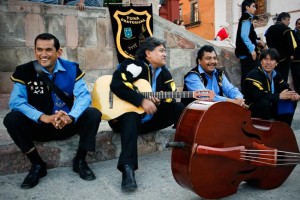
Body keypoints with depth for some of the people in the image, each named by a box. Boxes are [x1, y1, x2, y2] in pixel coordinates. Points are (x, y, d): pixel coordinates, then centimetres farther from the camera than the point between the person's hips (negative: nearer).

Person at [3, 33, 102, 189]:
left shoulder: (72, 69, -6)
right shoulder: (24, 71, -9)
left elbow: (83, 96, -14)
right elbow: (16, 102, -18)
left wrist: (70, 117, -35)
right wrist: (45, 117, -33)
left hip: (67, 125, 1)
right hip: (39, 127, 0)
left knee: (94, 114, -23)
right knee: (11, 119, -26)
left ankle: (80, 160, -6)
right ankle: (37, 165, -10)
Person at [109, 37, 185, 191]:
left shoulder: (163, 73, 8)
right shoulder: (134, 65, -13)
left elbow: (171, 98, 1)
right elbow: (117, 85, -29)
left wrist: (159, 101, -23)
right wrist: (142, 100, -30)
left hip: (148, 119, 7)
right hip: (124, 116, -6)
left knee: (179, 108, -4)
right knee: (132, 117, -40)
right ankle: (128, 168, -48)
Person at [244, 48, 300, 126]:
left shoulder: (276, 74, 4)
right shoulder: (254, 74, -21)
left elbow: (284, 88, 9)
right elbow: (258, 96, -32)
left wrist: (292, 95, -15)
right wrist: (279, 96, -26)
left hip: (270, 107, 8)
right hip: (253, 109, -8)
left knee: (291, 101, 3)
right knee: (264, 102, -35)